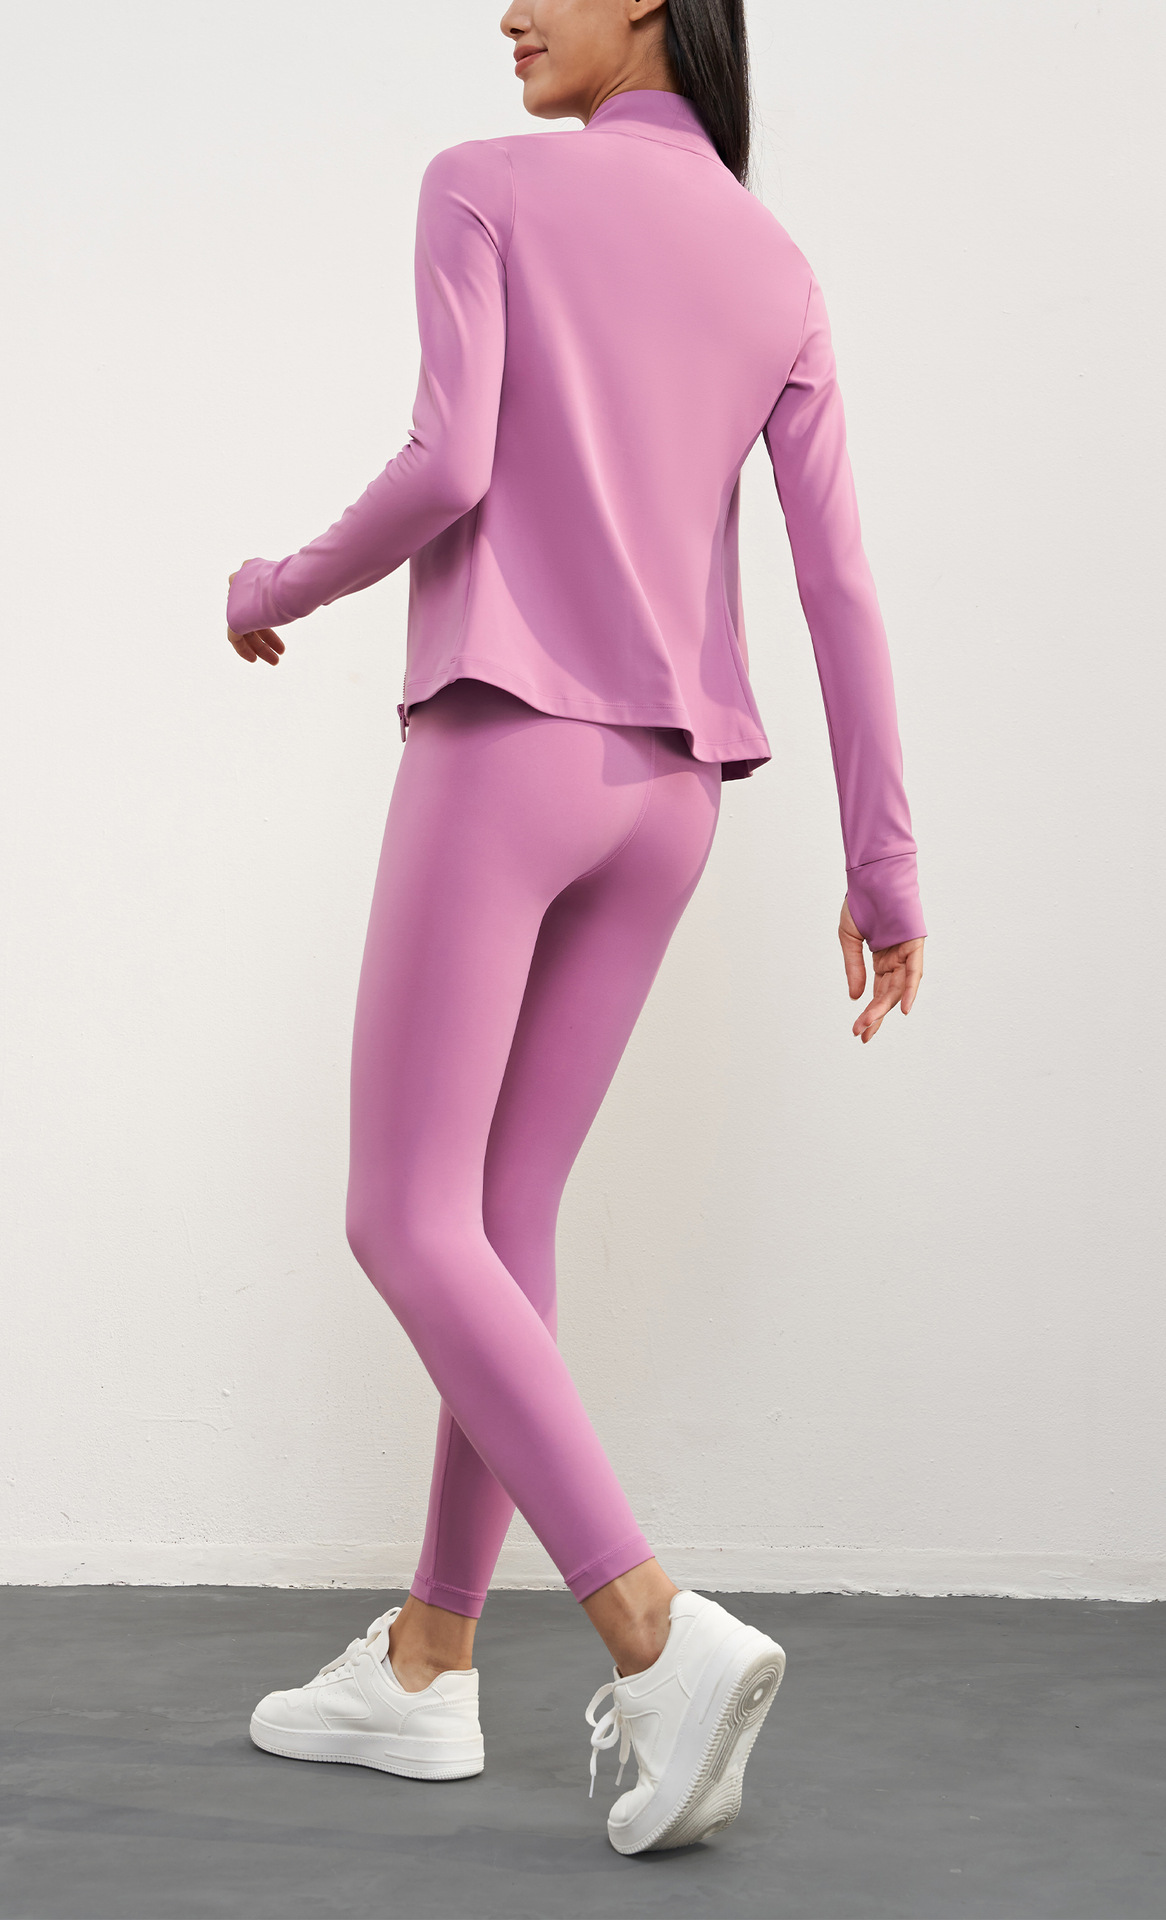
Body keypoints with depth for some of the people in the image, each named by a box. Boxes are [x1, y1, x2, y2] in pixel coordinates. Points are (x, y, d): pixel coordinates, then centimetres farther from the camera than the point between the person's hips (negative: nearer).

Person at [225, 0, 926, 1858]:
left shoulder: (480, 185, -1)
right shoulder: (782, 279, 13)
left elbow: (448, 467, -14)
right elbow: (838, 581, 6)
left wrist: (279, 586, 6)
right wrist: (883, 867, 6)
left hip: (499, 752, -6)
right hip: (669, 793, 6)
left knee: (404, 1226, -5)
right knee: (500, 1209, 12)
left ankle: (659, 1638, -20)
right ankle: (427, 1659, 16)